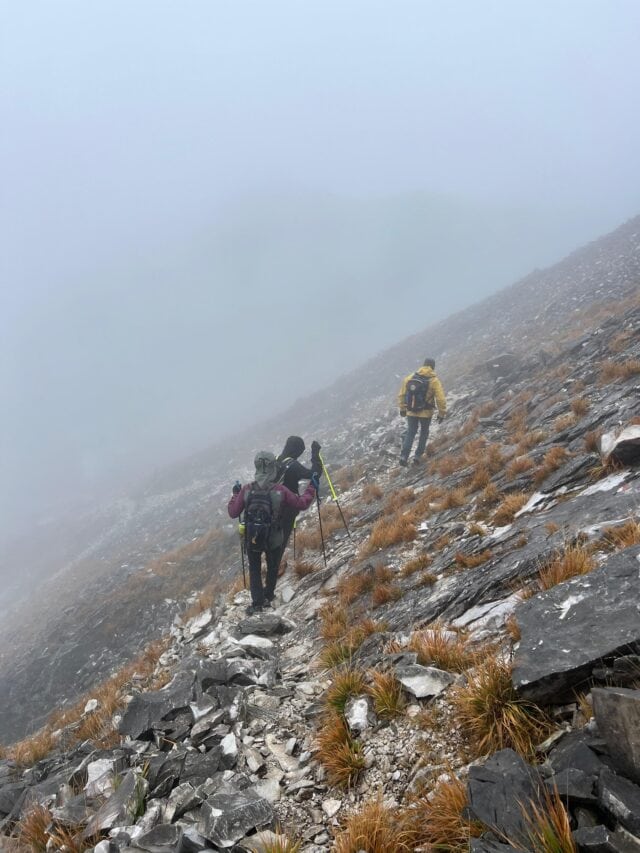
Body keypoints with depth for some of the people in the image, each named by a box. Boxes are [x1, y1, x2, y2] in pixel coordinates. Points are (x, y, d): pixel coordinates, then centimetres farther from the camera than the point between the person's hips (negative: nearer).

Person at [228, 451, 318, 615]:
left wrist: (235, 494, 11)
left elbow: (233, 513, -5)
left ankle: (257, 602, 20)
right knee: (272, 567, 26)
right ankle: (268, 596, 40)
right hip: (273, 540, 0)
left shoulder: (246, 489, -15)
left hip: (252, 539, 1)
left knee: (254, 570, 21)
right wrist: (312, 487, 7)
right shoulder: (280, 490, -19)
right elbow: (301, 503, -8)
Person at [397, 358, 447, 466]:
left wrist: (402, 408, 16)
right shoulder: (434, 381, -10)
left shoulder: (409, 377, -1)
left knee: (410, 433, 14)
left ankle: (404, 456, 1)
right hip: (426, 413, -2)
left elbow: (401, 394, 4)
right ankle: (418, 456, 17)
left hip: (411, 412, 2)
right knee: (424, 433, 19)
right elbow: (441, 399, -13)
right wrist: (441, 413, -2)